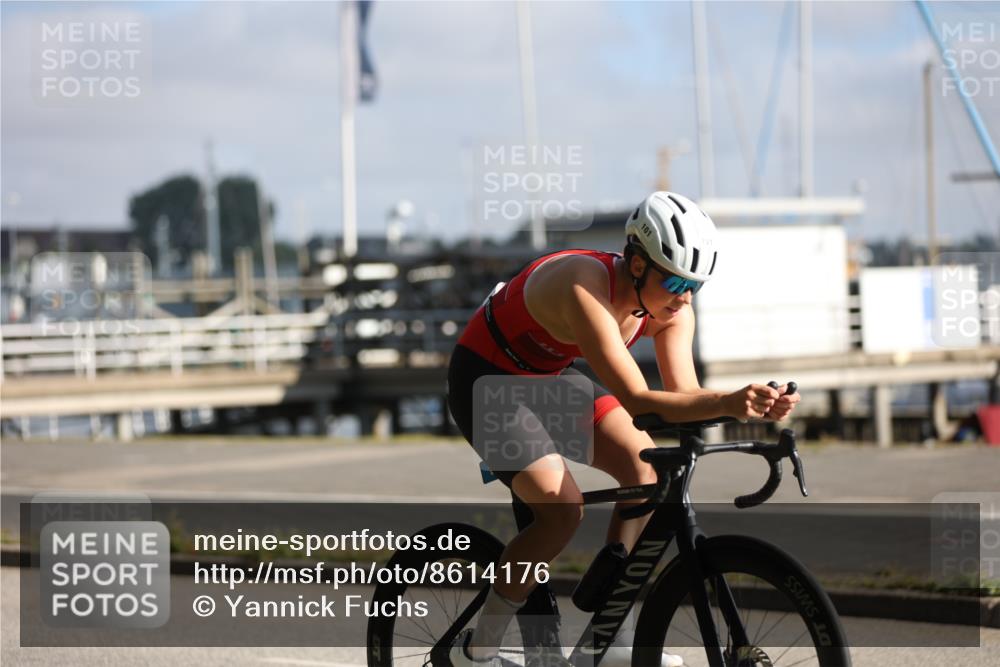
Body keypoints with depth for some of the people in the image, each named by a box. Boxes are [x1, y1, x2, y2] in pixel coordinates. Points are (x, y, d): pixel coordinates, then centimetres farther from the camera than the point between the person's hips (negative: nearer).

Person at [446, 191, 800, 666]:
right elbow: (636, 402, -41)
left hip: (548, 378, 8)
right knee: (563, 510, -21)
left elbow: (684, 393, -19)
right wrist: (726, 403, -54)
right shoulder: (587, 289, -36)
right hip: (485, 382, -8)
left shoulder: (672, 307, -13)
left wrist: (755, 405, -37)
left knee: (644, 467, -9)